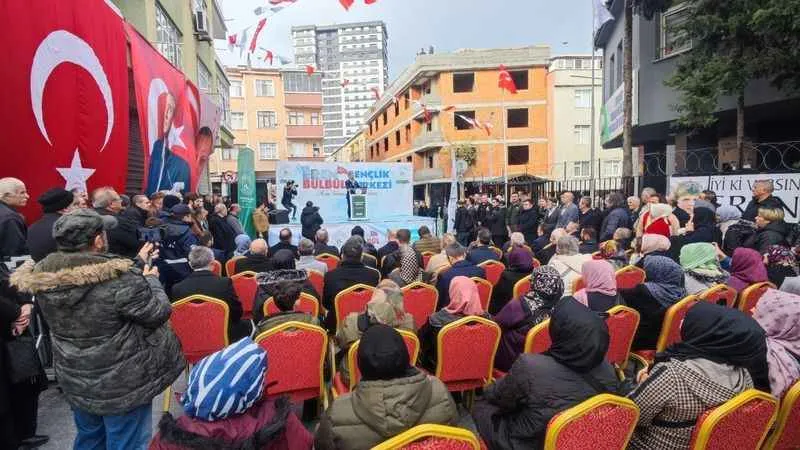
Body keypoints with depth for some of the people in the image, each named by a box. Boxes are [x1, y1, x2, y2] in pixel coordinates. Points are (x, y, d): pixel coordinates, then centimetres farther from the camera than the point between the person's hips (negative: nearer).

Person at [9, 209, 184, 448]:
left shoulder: (44, 277, -8)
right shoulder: (120, 278, -29)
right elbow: (158, 313, -17)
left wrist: (136, 265, 13)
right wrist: (151, 280, 0)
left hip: (75, 380, 6)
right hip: (122, 383, -6)